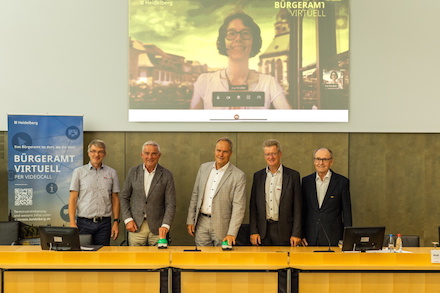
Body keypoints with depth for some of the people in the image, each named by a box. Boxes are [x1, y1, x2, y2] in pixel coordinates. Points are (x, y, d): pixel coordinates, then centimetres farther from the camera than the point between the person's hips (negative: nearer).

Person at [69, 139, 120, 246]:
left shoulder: (111, 173, 9)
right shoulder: (79, 172, 5)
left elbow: (115, 199, 10)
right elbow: (72, 199, 2)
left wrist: (116, 222, 2)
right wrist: (72, 223, -7)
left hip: (104, 224, 1)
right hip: (84, 223, -1)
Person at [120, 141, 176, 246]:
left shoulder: (166, 175, -1)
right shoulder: (133, 172, 5)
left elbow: (170, 204, -4)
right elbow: (124, 197, 9)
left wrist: (165, 225, -17)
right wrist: (128, 219, -2)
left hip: (157, 227, -1)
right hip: (136, 226, 1)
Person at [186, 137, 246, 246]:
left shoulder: (238, 176, -8)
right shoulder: (204, 168, 8)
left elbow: (238, 207, -11)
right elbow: (195, 195, 13)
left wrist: (231, 234, -18)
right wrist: (190, 220, 8)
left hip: (222, 226, -4)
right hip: (202, 223, 4)